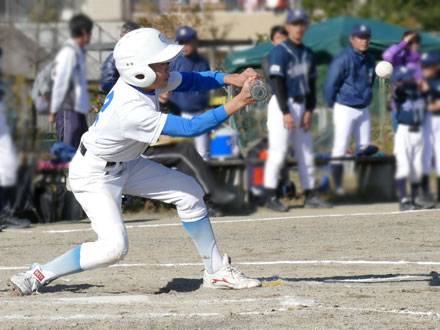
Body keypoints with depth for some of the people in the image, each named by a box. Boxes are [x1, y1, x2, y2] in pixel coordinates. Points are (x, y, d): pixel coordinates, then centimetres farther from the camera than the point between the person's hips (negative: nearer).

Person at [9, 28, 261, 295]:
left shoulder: (145, 80, -14)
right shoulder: (132, 110, -38)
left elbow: (189, 81, 2)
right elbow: (191, 128, -37)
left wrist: (231, 79, -14)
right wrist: (238, 103, -38)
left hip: (123, 165, 10)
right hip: (94, 175, -10)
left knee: (189, 192, 7)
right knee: (114, 246, -22)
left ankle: (217, 272, 17)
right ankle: (39, 275, -6)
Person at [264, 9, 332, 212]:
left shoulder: (308, 54, 14)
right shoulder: (279, 52, -9)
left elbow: (312, 83, 15)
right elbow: (277, 83, -15)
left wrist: (309, 110, 3)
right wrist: (285, 112, -20)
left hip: (301, 106, 7)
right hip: (282, 105, -7)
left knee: (306, 152, 8)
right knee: (278, 151, -11)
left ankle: (310, 195, 14)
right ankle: (270, 197, -8)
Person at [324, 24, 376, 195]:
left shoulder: (370, 59, 8)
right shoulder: (342, 59, -13)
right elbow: (330, 85, -10)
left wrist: (366, 99, 15)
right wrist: (334, 105, -1)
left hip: (363, 109, 7)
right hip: (345, 109, -7)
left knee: (364, 148, 8)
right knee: (340, 148, -6)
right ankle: (338, 186, -4)